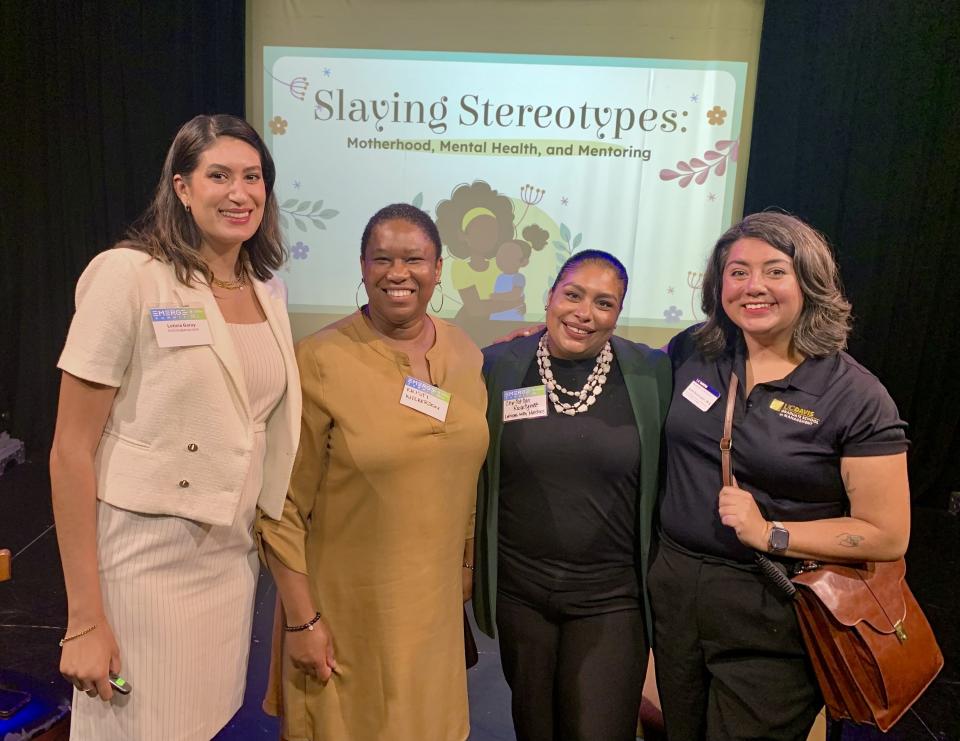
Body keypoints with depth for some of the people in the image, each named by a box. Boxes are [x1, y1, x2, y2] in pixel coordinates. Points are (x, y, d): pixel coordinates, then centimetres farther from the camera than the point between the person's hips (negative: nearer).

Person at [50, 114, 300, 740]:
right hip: (146, 562, -5)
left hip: (234, 558, 6)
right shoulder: (127, 275, -12)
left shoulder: (269, 291, 6)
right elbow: (71, 451, -12)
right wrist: (84, 621, -12)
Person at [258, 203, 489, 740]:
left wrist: (469, 568, 13)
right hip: (345, 607, -4)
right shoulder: (320, 361, -16)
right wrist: (301, 619, -11)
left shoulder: (467, 354, -1)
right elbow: (284, 505, -12)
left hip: (434, 601, 4)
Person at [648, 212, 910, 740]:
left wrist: (771, 534, -19)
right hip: (674, 589, 4)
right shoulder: (693, 352, -2)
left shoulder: (856, 398, -13)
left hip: (774, 616, -4)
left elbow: (887, 536, -11)